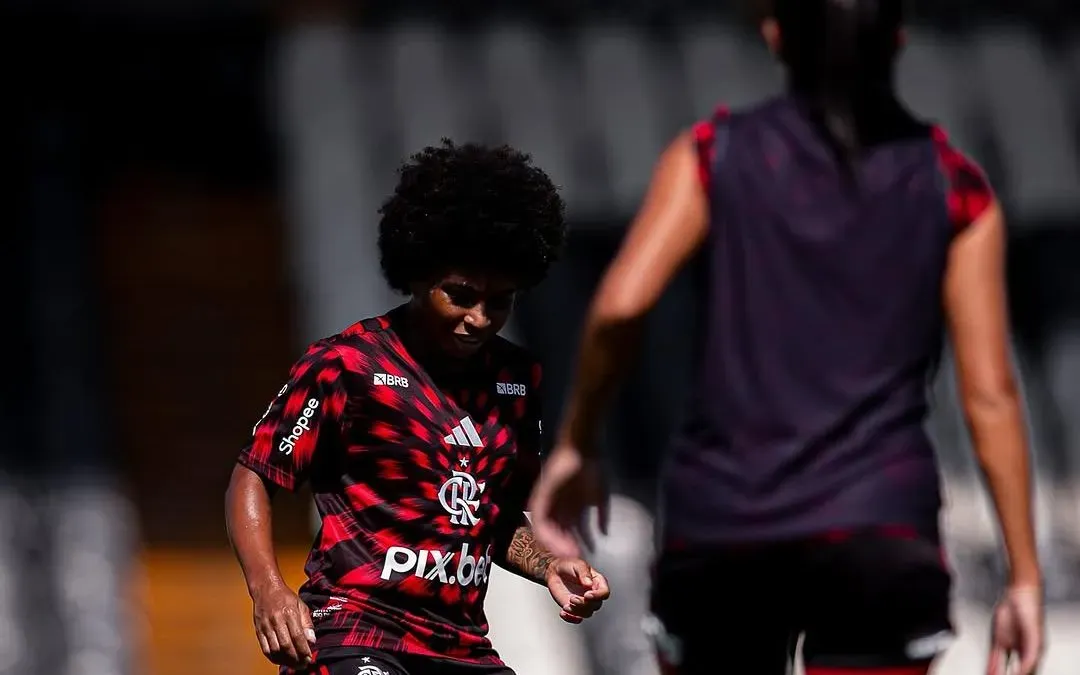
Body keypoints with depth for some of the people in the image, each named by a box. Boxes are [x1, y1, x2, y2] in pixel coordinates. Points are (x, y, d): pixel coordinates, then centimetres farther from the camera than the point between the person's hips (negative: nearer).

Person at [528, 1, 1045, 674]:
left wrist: (577, 442, 4)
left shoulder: (714, 157, 5)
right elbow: (990, 394, 2)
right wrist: (1025, 575, 5)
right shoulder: (953, 187, 6)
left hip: (719, 522, 1)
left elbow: (621, 306, -10)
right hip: (881, 529, -1)